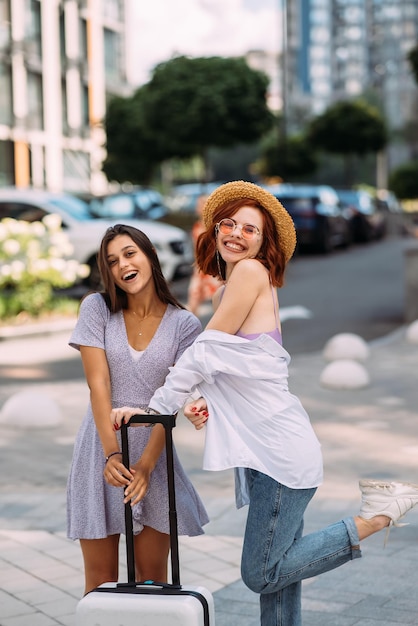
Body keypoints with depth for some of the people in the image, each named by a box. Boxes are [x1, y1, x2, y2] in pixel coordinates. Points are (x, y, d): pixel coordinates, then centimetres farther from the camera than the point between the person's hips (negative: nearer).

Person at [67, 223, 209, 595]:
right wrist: (112, 455, -19)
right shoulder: (97, 308, -1)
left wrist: (146, 464, -20)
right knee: (100, 579, 4)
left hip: (154, 450, 0)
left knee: (153, 578, 5)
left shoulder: (184, 324, -2)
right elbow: (98, 384, -9)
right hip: (101, 448, 0)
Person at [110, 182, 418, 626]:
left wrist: (156, 407, -7)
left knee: (261, 574, -8)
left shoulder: (252, 272, -9)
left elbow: (205, 352, -12)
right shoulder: (227, 290, 17)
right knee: (275, 578, 11)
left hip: (282, 452, -9)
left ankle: (374, 515, -1)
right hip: (264, 454, 9)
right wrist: (207, 403, 1)